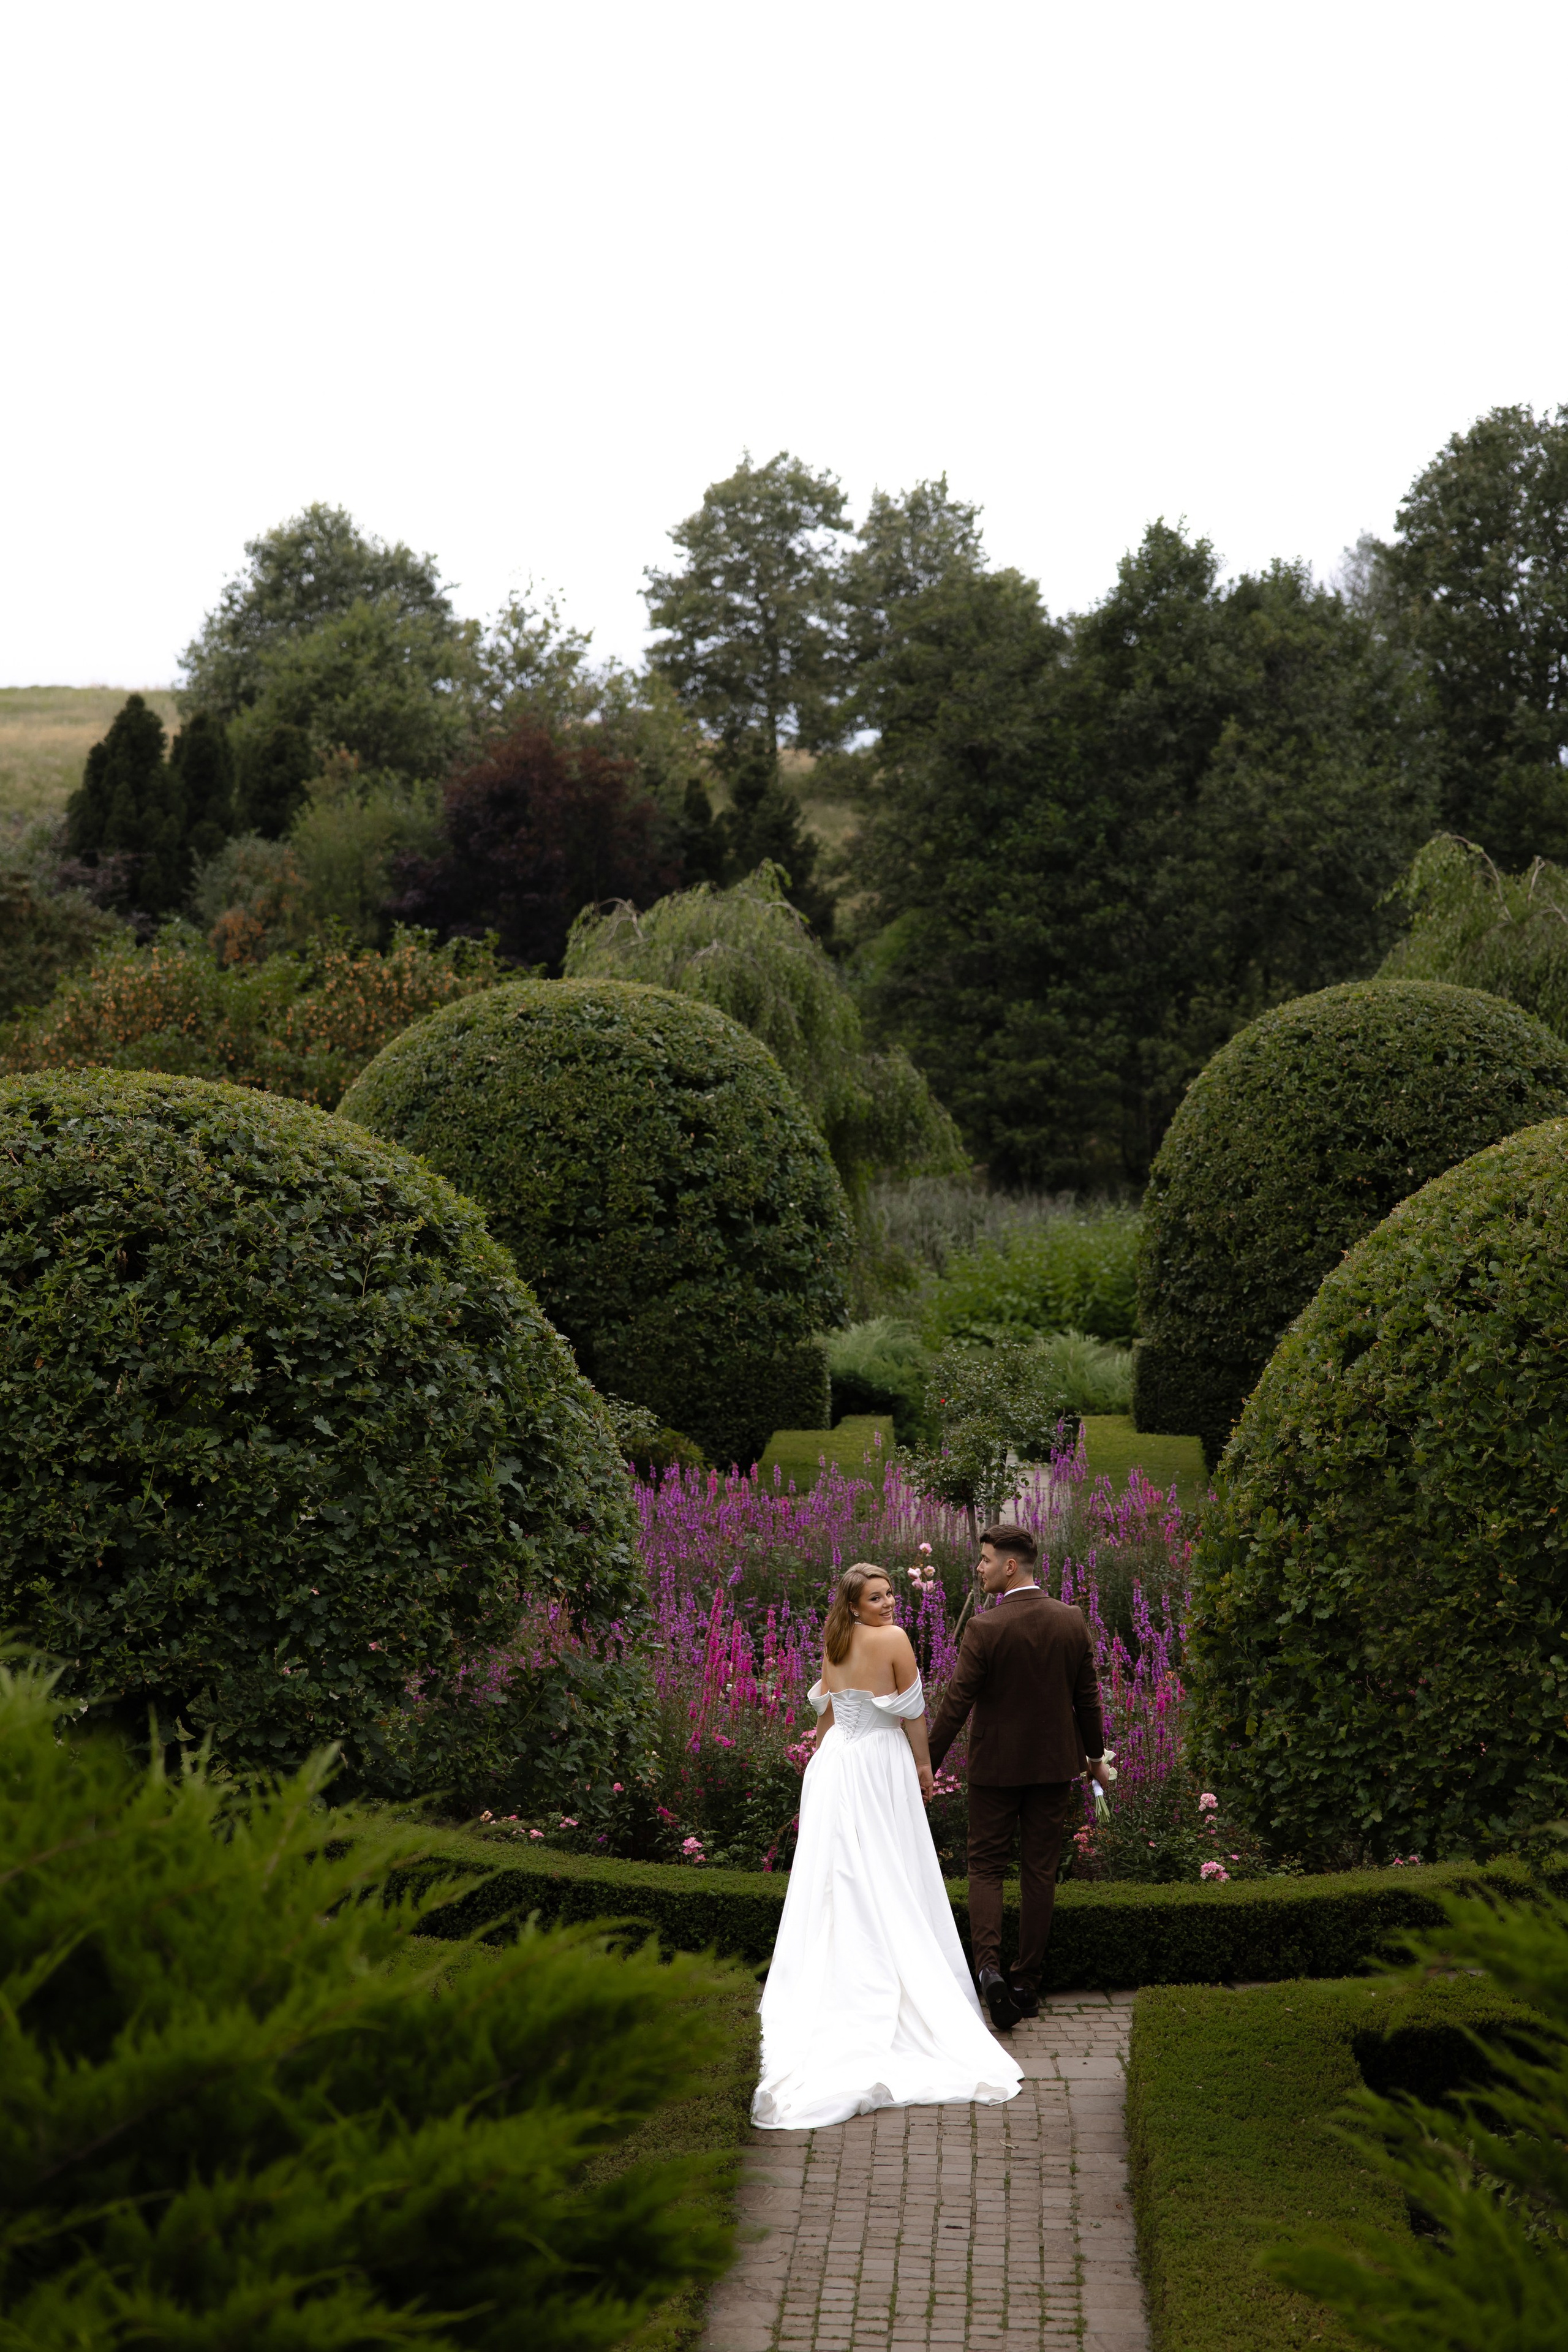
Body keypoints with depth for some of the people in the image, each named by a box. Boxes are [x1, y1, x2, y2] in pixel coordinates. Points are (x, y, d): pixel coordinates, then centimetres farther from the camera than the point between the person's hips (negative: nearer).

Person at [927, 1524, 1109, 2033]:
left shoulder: (985, 1628, -17)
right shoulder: (1072, 1622, -3)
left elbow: (956, 1703, -15)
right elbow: (1087, 1697, 5)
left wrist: (928, 1763, -7)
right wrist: (1095, 1755, 18)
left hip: (996, 1765, -3)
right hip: (1054, 1762, 3)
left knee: (986, 1866, 7)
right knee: (1040, 1871, 11)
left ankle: (987, 1965, -13)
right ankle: (1028, 1982, 15)